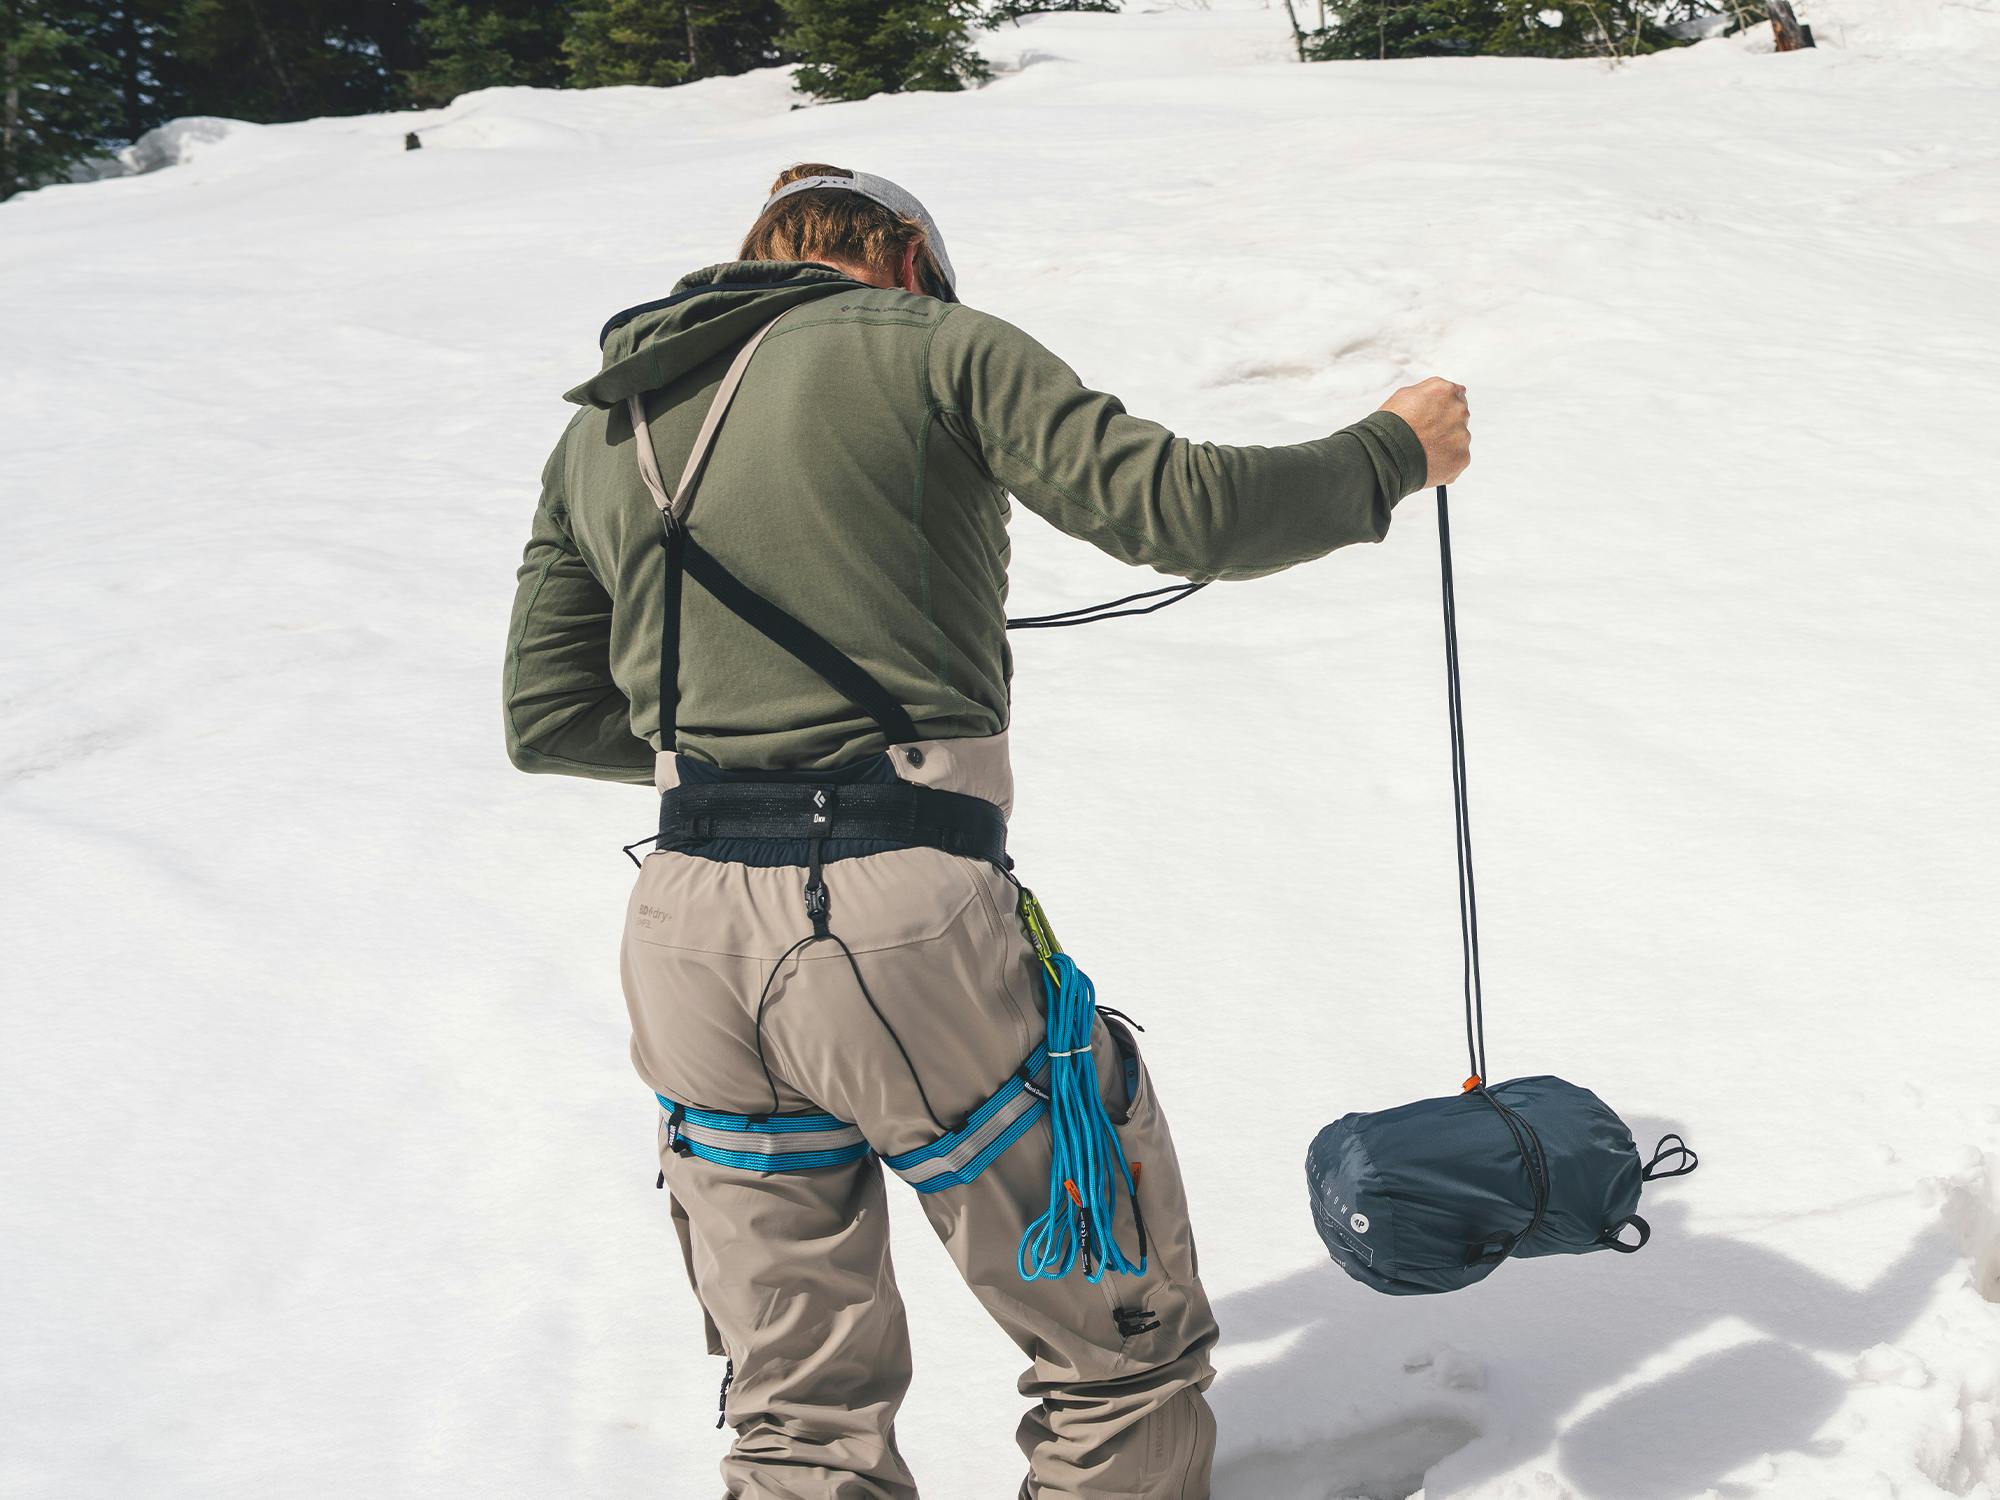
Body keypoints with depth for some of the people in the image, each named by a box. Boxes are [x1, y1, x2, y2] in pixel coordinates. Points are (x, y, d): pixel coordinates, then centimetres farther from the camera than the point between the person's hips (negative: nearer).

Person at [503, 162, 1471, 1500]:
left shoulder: (600, 432, 18)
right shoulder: (930, 345, 3)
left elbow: (550, 719, 20)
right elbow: (1185, 511, -5)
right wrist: (1392, 453, 11)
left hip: (689, 938, 6)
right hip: (905, 924, -5)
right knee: (1127, 1354, 14)